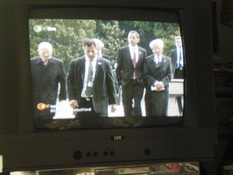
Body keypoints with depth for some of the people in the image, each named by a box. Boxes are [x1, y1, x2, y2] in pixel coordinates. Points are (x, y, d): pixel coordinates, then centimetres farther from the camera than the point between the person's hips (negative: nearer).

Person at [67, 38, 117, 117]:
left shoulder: (105, 63, 3)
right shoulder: (75, 63, 5)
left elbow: (110, 83, 5)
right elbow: (70, 81, 7)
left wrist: (112, 102, 3)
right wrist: (72, 98, -5)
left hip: (99, 102, -1)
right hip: (81, 102, 1)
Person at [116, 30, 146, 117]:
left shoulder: (143, 51, 7)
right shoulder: (122, 50, 1)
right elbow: (119, 68, 1)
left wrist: (144, 80, 4)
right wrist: (120, 81, -4)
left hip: (139, 82, 1)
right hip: (127, 82, -1)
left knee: (137, 105, -5)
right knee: (127, 106, 7)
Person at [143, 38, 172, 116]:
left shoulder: (168, 60, 11)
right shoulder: (148, 60, 7)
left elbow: (169, 75, 4)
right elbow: (146, 75, -2)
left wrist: (162, 83, -15)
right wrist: (155, 83, -17)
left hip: (163, 90, 1)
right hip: (151, 90, -1)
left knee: (163, 112, 2)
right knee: (150, 113, -1)